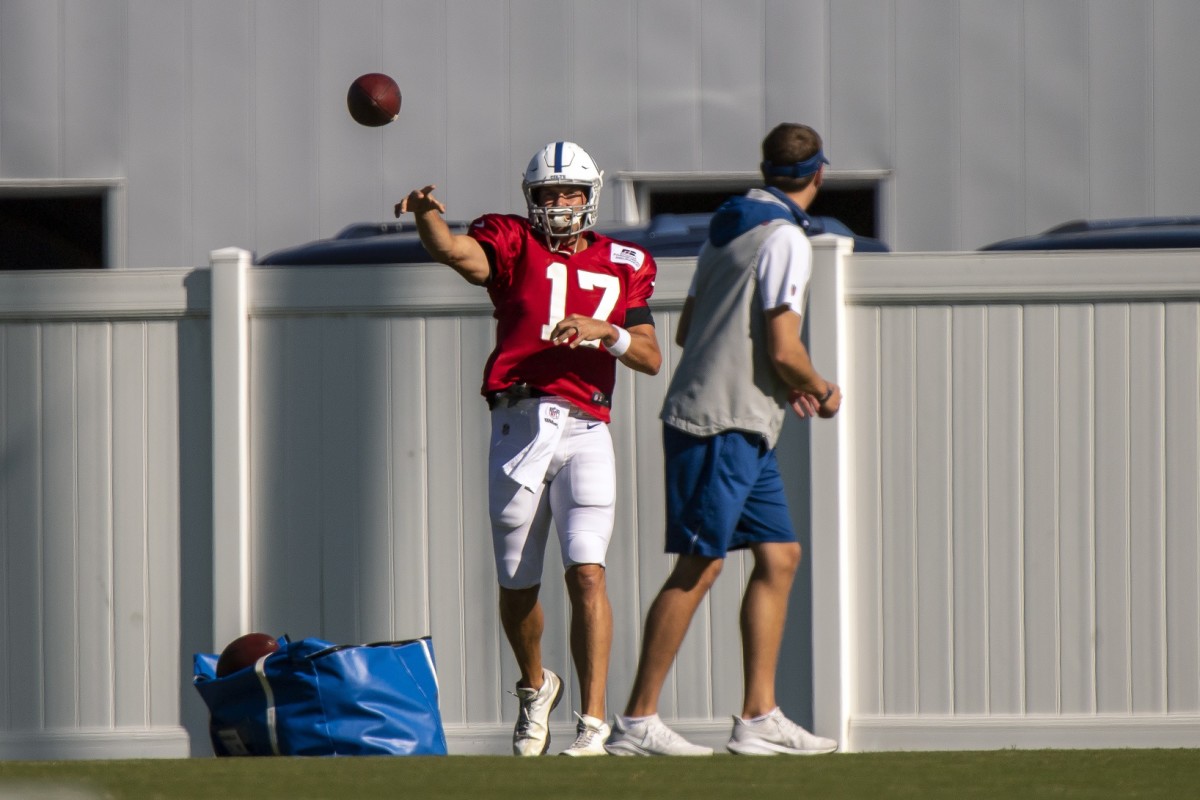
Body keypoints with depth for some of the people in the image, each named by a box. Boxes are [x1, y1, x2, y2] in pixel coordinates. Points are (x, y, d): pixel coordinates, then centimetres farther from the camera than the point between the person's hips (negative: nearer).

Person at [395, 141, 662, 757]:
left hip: (585, 431, 0)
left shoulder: (622, 267, 14)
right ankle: (535, 687, 37)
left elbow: (651, 358, 9)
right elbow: (452, 250, -12)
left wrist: (604, 331, -9)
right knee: (517, 586, 9)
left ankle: (593, 723, -15)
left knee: (587, 573, -14)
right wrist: (427, 213, -32)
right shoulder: (514, 246, 9)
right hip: (519, 424, 0)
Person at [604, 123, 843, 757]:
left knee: (779, 555, 9)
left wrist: (788, 386, 24)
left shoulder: (727, 228, 15)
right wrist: (821, 392, 3)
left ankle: (759, 717, 8)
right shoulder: (785, 239, -12)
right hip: (723, 424, -9)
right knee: (700, 565, -8)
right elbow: (783, 349, -18)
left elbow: (688, 330, 21)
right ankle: (637, 722, -7)